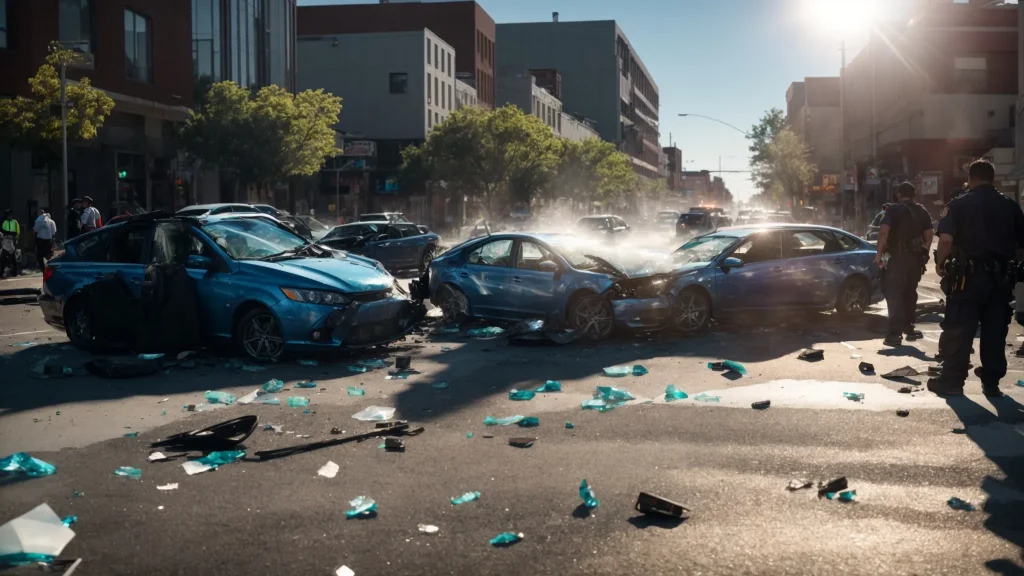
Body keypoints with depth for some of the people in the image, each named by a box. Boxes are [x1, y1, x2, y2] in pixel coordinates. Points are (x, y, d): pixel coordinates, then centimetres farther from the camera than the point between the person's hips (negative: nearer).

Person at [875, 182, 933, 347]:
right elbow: (928, 235, 9)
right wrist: (923, 253, 19)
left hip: (898, 257, -6)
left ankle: (895, 334, -18)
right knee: (910, 292, 21)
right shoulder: (922, 211, 11)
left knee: (893, 293, -8)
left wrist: (879, 253, -16)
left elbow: (884, 231, -19)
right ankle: (909, 328, 30)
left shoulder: (894, 209, -6)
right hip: (916, 257, 6)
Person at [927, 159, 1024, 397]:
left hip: (970, 275, -4)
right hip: (1002, 276, 4)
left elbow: (946, 239, -16)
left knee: (959, 330, 2)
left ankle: (952, 380, 3)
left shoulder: (959, 205, -5)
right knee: (995, 331, 10)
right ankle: (991, 382, 12)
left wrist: (940, 263, -2)